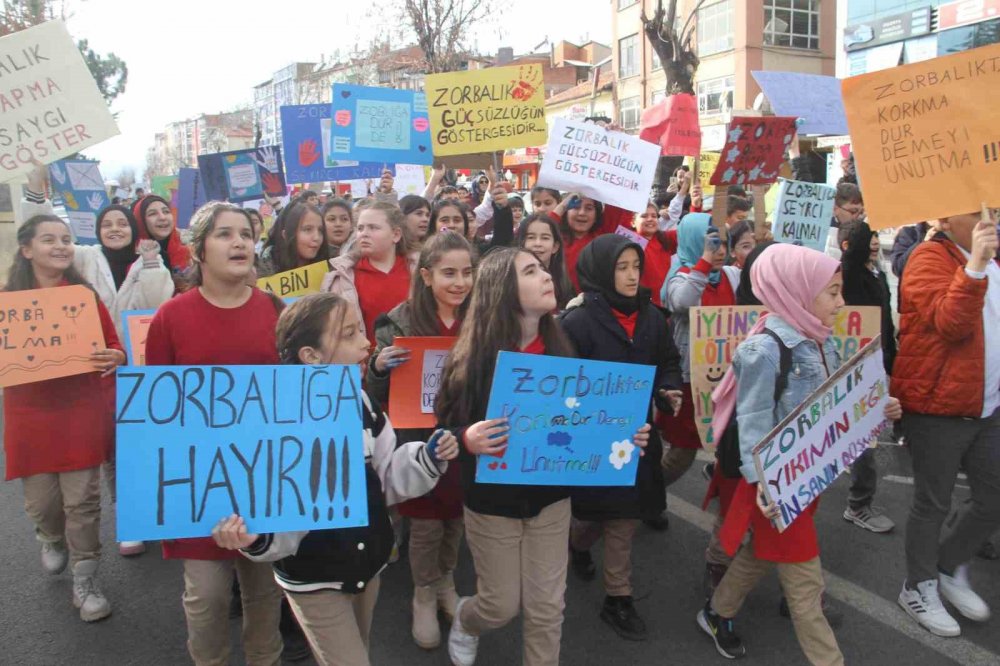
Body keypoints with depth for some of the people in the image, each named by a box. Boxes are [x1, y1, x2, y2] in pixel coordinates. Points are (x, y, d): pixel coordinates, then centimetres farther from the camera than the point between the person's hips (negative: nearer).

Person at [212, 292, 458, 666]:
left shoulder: (362, 404, -4)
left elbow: (385, 481, 3)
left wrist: (429, 460, -11)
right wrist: (256, 537, -42)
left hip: (368, 567, 6)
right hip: (314, 580, -6)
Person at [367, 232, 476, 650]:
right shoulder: (399, 322, -12)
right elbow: (379, 396, -6)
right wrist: (379, 367, -27)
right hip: (420, 441, -3)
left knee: (457, 517, 18)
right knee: (426, 523, 11)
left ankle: (446, 584, 45)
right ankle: (423, 597, 36)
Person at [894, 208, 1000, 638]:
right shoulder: (929, 258, -12)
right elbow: (949, 323, -26)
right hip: (938, 408, -7)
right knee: (933, 504, 5)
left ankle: (949, 568, 35)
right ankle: (919, 588, 25)